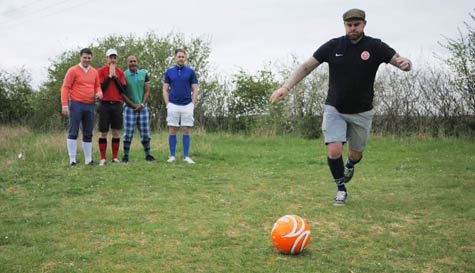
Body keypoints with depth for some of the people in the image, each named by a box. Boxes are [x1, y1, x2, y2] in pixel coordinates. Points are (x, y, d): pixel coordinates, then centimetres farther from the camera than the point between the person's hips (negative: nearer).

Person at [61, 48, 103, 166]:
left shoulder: (94, 72, 11)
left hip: (90, 106, 5)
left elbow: (97, 86, 21)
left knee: (88, 134, 9)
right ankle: (72, 160, 0)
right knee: (73, 133, -3)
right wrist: (64, 105, -14)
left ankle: (88, 160, 16)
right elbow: (65, 88, -7)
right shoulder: (73, 71, -5)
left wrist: (99, 92, -3)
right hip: (76, 105, -5)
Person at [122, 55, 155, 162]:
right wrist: (133, 105, -8)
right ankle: (125, 156, 4)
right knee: (128, 133, -3)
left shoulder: (143, 74, 5)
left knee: (145, 132, 5)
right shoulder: (123, 75, -3)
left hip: (142, 107, 3)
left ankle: (148, 155, 13)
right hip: (129, 107, -3)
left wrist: (142, 104, -7)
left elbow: (147, 91, 5)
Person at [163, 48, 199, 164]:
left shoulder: (190, 72, 4)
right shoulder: (169, 72, 7)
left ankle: (186, 156, 6)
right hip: (173, 105, 1)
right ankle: (172, 156, 7)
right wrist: (167, 104, -3)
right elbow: (165, 90, 8)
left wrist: (193, 104, -5)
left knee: (186, 131, 2)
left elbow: (195, 90, 4)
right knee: (172, 131, 1)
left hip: (187, 105, 0)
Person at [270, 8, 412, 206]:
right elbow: (307, 66, -5)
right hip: (334, 109, 0)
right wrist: (286, 87, -15)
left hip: (361, 112, 1)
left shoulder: (375, 47, -10)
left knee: (355, 155, 11)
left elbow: (399, 61, -13)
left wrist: (406, 63, -38)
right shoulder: (333, 46, -8)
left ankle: (350, 165, 51)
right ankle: (341, 189, 11)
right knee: (334, 151, -15)